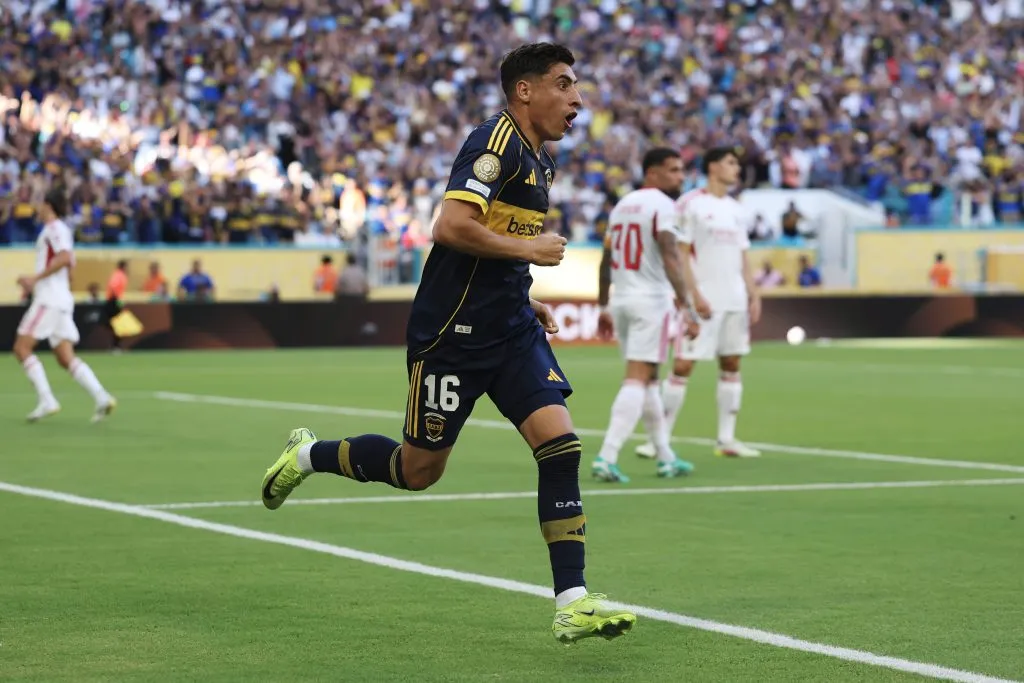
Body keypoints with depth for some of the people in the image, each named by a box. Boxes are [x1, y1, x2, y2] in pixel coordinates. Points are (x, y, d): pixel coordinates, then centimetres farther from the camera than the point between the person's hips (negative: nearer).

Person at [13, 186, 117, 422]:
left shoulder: (54, 228, -8)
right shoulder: (60, 230, 22)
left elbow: (65, 258, -24)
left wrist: (36, 278, -22)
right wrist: (33, 281, 25)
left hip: (49, 298, -9)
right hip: (61, 299, 9)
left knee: (22, 347, -6)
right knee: (66, 358, 2)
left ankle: (46, 400, -14)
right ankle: (102, 398, -10)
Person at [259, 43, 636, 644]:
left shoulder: (539, 158, 15)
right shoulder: (496, 142, -15)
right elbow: (452, 228, -26)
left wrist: (526, 300, 17)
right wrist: (527, 248, -17)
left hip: (511, 329, 8)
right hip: (452, 330, -8)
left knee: (560, 445, -9)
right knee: (420, 469, 4)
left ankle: (573, 602, -10)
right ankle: (308, 455, 30)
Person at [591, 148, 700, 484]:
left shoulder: (622, 204, 15)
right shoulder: (662, 205, -9)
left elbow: (606, 261, 17)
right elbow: (670, 258, -20)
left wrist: (603, 307, 23)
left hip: (621, 300, 8)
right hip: (651, 300, -8)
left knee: (648, 380, 16)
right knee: (637, 380, -9)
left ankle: (666, 458, 22)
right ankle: (606, 457, -19)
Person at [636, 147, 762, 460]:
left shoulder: (735, 209, 16)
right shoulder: (690, 204, -6)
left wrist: (753, 294, 10)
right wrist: (695, 295, -17)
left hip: (735, 301, 7)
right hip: (703, 300, -7)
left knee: (731, 364, 6)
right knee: (682, 365, -8)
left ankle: (726, 439, 11)